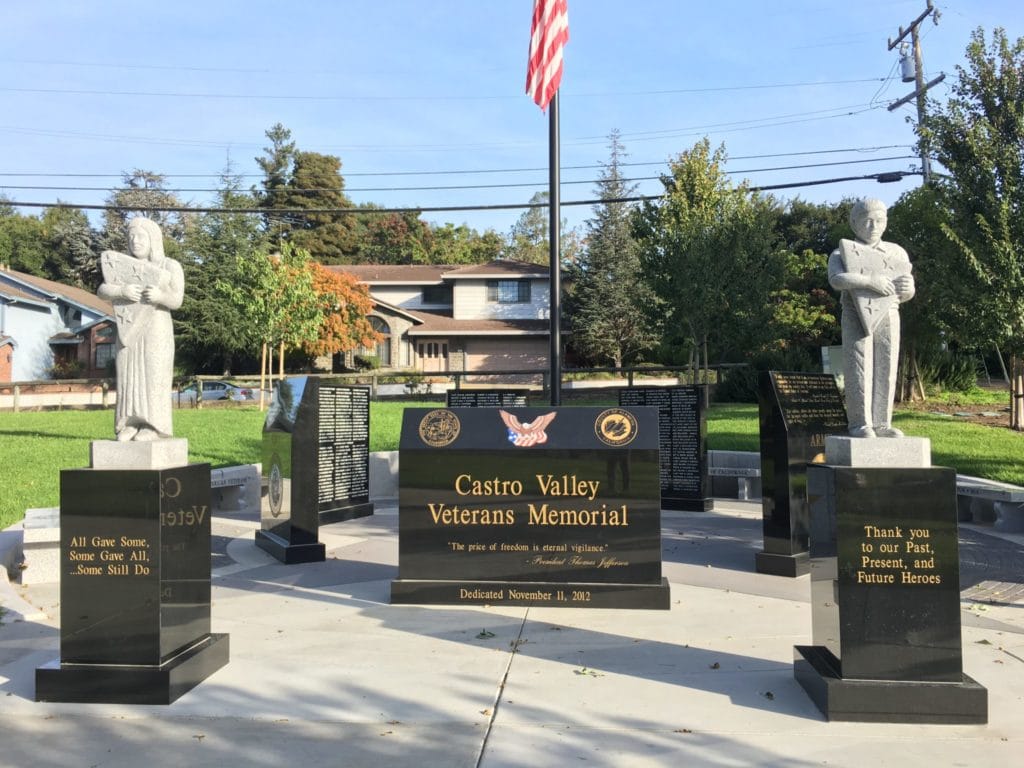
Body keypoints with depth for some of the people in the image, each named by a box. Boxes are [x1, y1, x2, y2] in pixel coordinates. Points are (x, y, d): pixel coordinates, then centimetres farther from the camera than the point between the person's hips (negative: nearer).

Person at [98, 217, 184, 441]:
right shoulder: (121, 266, 10)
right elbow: (103, 291, -2)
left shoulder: (170, 267, -1)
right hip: (128, 330, 4)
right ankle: (131, 424, 4)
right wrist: (122, 291, -21)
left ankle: (153, 426, -5)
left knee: (153, 376, -7)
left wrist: (160, 296, -30)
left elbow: (176, 300, -10)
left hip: (156, 330, -4)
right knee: (128, 376, 1)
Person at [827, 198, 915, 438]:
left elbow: (908, 294, 18)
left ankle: (881, 423, 6)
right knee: (859, 370, -5)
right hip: (857, 318, -4)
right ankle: (860, 423, -3)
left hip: (888, 317, 4)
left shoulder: (896, 253, 17)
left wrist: (906, 288, -6)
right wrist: (870, 281, -22)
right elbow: (836, 279, -14)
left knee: (886, 370, 1)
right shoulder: (843, 251, 6)